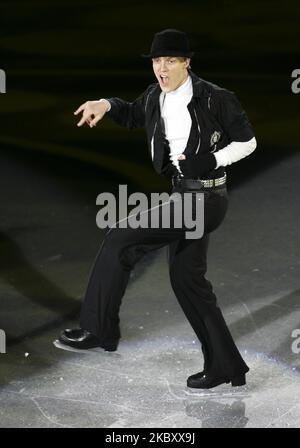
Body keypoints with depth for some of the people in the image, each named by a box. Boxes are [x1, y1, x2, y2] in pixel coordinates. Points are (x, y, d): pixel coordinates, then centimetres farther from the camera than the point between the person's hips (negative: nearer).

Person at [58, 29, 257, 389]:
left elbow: (247, 142, -5)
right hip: (183, 196, 9)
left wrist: (211, 161, -18)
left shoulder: (214, 98, -14)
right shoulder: (155, 97, 6)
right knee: (186, 280, 13)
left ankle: (98, 329, -3)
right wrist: (106, 105, 7)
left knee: (120, 238, -13)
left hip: (206, 199, -9)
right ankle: (225, 366, 21)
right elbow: (133, 116, 27)